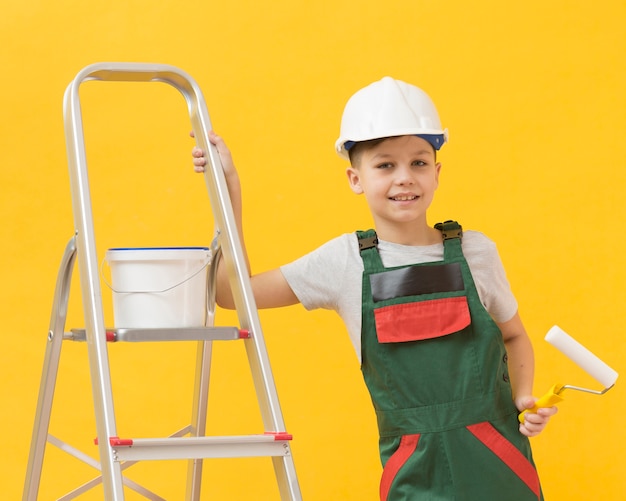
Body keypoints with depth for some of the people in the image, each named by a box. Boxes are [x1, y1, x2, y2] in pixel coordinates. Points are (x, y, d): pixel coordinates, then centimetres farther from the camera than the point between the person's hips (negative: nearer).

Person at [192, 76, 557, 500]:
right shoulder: (345, 262, 1)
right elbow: (233, 292, 4)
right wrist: (228, 188, 2)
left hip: (496, 462, 0)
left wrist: (524, 398, -3)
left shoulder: (473, 252, 0)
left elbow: (514, 337, 16)